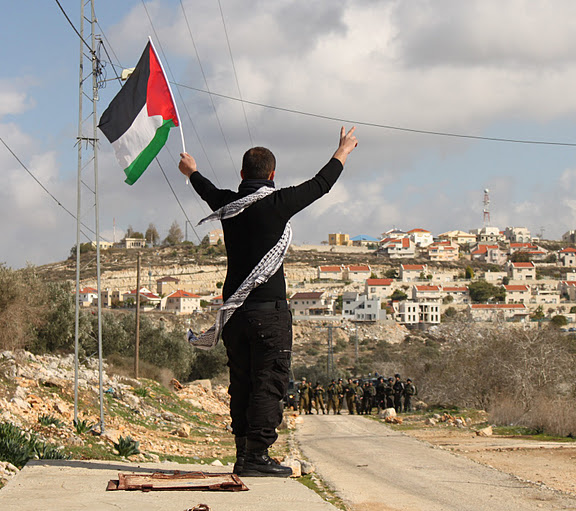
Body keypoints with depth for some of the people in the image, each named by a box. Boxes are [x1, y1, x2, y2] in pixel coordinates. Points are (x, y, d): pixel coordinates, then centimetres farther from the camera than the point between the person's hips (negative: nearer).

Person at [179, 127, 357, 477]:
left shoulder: (227, 205, 7)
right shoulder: (276, 204, -8)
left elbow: (208, 190, 31)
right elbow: (320, 185, 5)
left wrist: (192, 172, 54)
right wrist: (344, 151, 22)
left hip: (234, 312, 6)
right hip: (268, 309, -6)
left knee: (241, 383, 11)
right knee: (269, 383, -5)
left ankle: (243, 454, 12)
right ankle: (258, 455, -11)